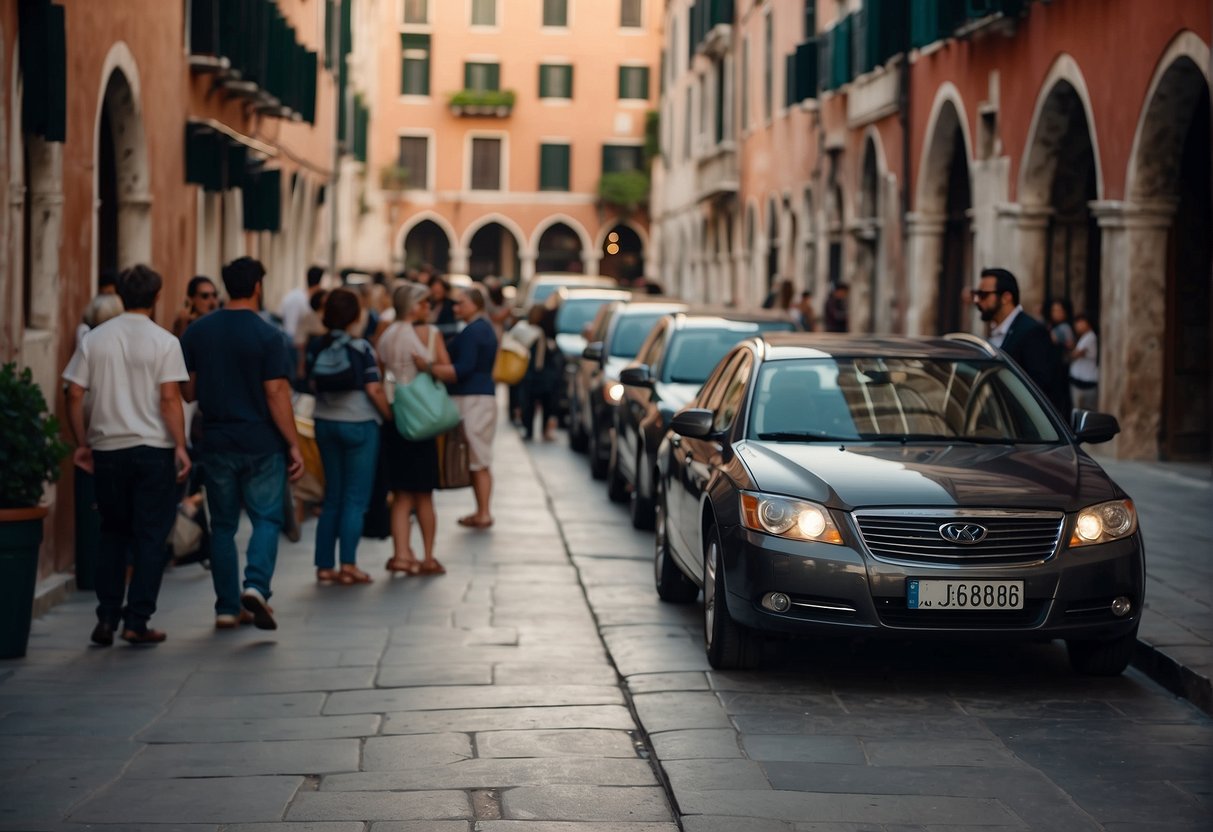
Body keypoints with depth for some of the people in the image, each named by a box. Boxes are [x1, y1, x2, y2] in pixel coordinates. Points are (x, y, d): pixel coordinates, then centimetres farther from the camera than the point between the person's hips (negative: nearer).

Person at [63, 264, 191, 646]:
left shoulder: (94, 340, 4)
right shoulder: (164, 342, -6)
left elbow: (75, 395, 2)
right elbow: (169, 399, -12)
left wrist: (82, 443, 11)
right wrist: (180, 447, -8)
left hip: (108, 450, 3)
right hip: (153, 449, -3)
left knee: (113, 532, 15)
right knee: (150, 536, 4)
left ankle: (106, 618, 11)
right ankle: (136, 622, 2)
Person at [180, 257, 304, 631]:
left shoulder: (197, 331, 2)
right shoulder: (267, 336, -10)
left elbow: (187, 390, 5)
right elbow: (276, 395, -12)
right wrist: (294, 446, -8)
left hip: (216, 442, 3)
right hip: (261, 442, -3)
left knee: (223, 524, 11)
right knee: (266, 517, 6)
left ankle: (227, 608, 11)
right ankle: (256, 585, -17)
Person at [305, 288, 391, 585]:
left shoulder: (319, 348, 3)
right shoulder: (361, 347, -11)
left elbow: (312, 385, 8)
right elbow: (374, 389, -13)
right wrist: (391, 415, -3)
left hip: (325, 423, 5)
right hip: (358, 424, -5)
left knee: (332, 497, 12)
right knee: (356, 498, -1)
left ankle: (325, 566, 11)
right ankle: (348, 564, -6)